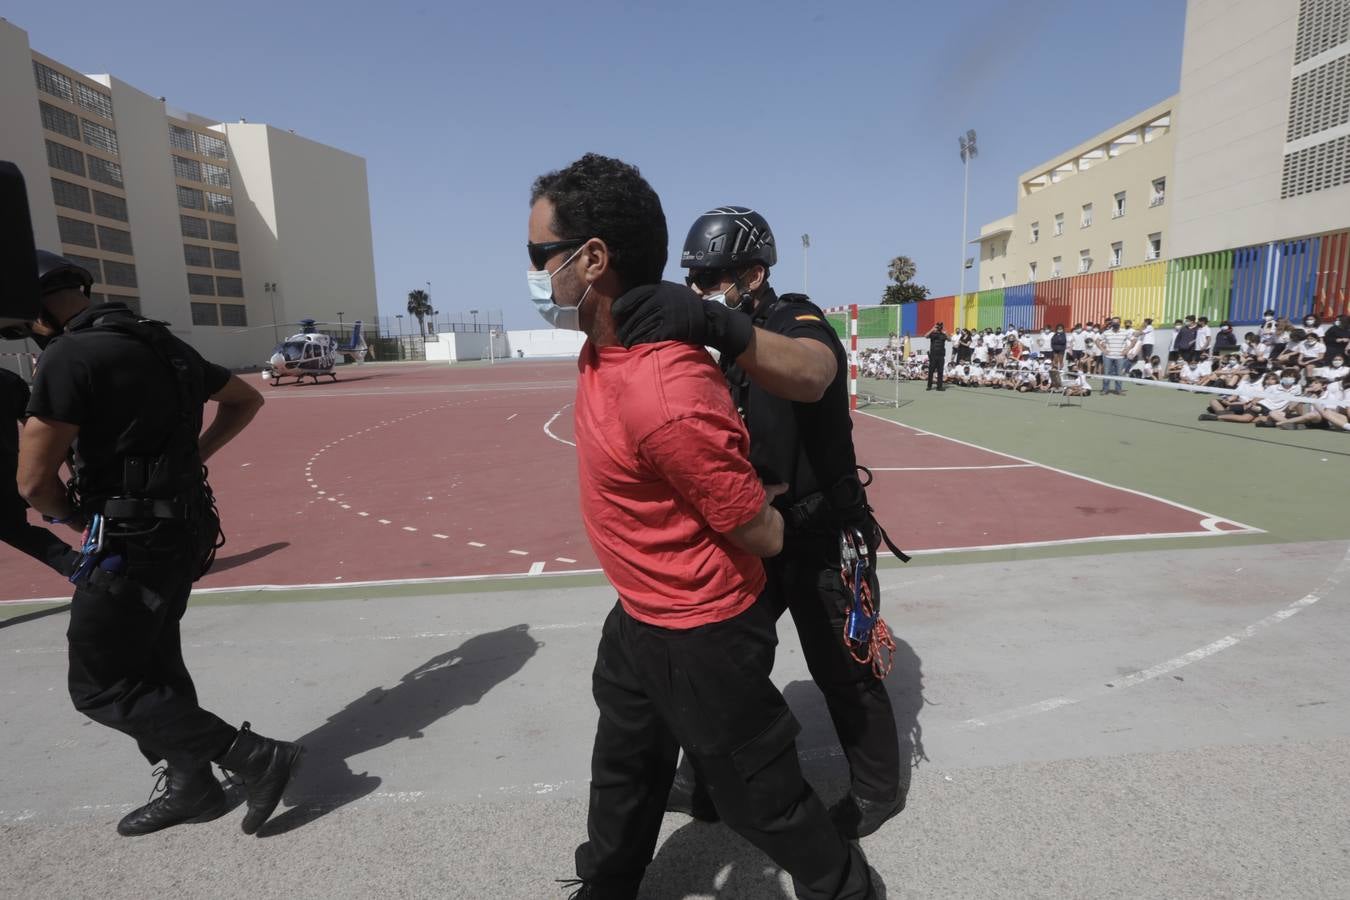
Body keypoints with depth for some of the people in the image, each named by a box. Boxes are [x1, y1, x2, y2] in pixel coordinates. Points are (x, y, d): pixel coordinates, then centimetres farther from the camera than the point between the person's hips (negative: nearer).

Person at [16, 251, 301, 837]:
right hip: (183, 531, 9)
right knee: (153, 663, 21)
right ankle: (191, 788, 33)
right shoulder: (162, 345, 9)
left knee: (100, 686, 5)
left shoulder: (69, 357, -17)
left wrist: (76, 517, 4)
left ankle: (255, 756, 2)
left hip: (132, 544, -8)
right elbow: (246, 400, 22)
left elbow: (34, 482, -17)